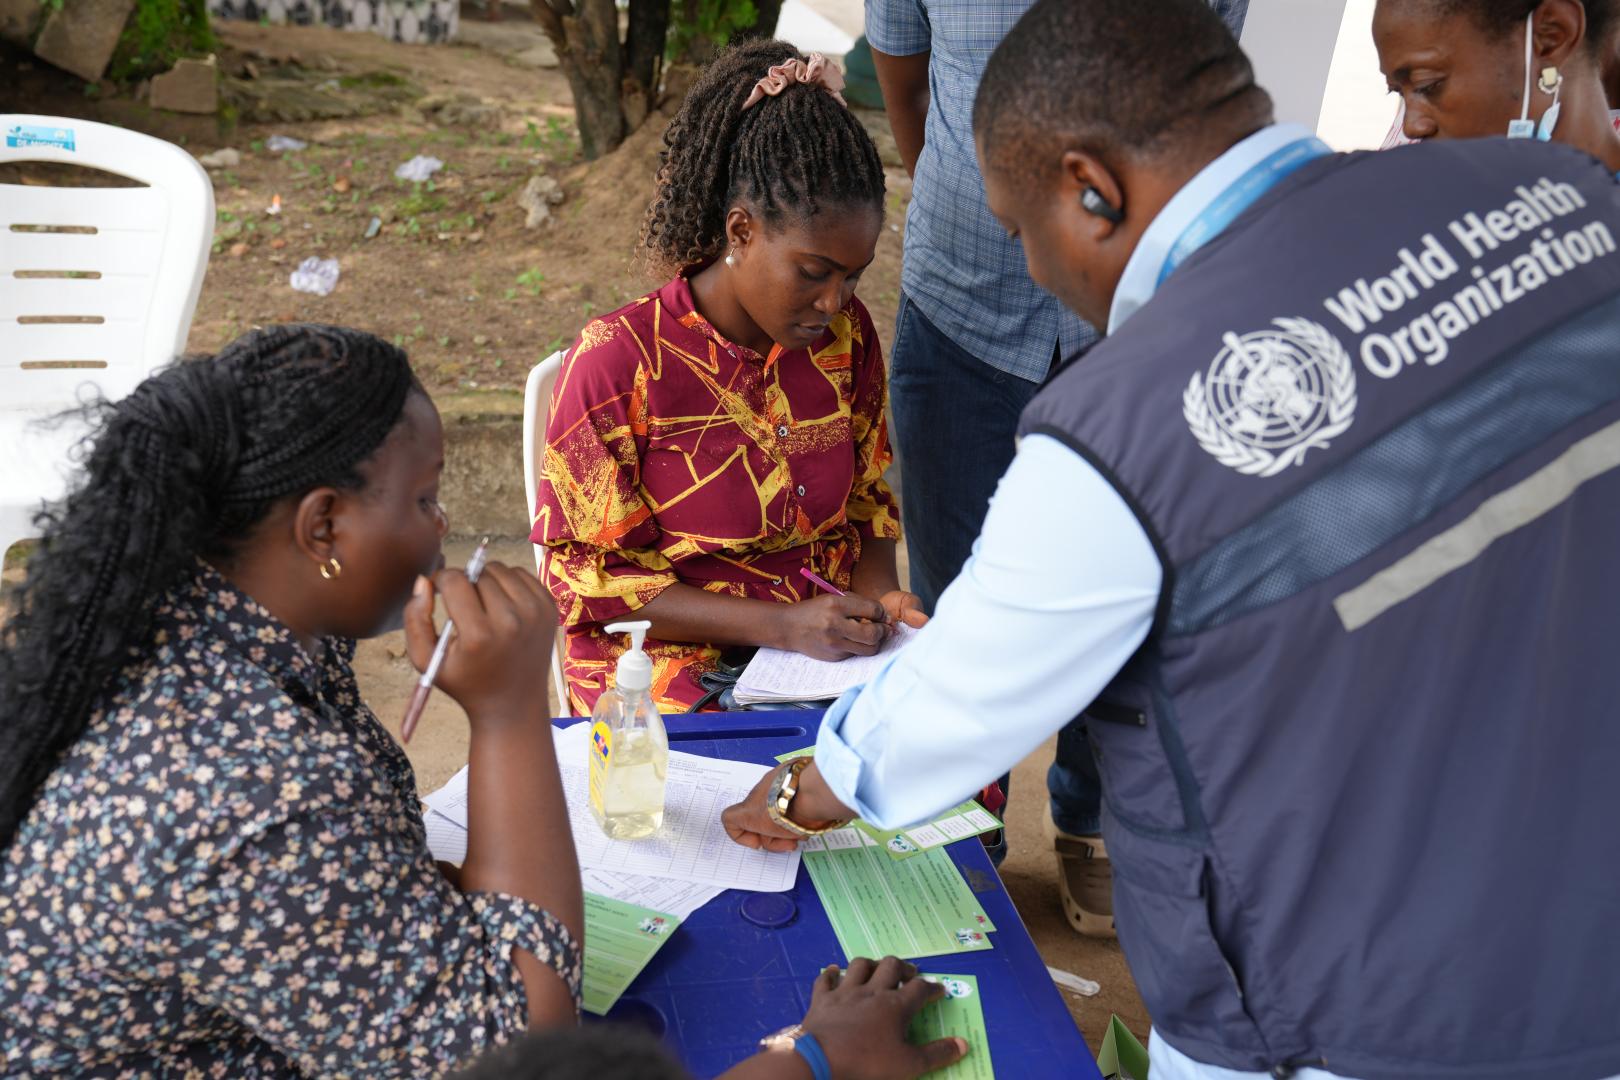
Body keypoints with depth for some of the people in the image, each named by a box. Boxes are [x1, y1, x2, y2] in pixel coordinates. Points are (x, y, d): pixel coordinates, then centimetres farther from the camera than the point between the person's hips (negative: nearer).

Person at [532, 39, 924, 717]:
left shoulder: (846, 334, 2)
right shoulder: (618, 361, -14)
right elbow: (585, 577, -11)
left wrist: (877, 595, -7)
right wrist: (778, 624, -21)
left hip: (832, 653, 6)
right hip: (672, 657, -5)